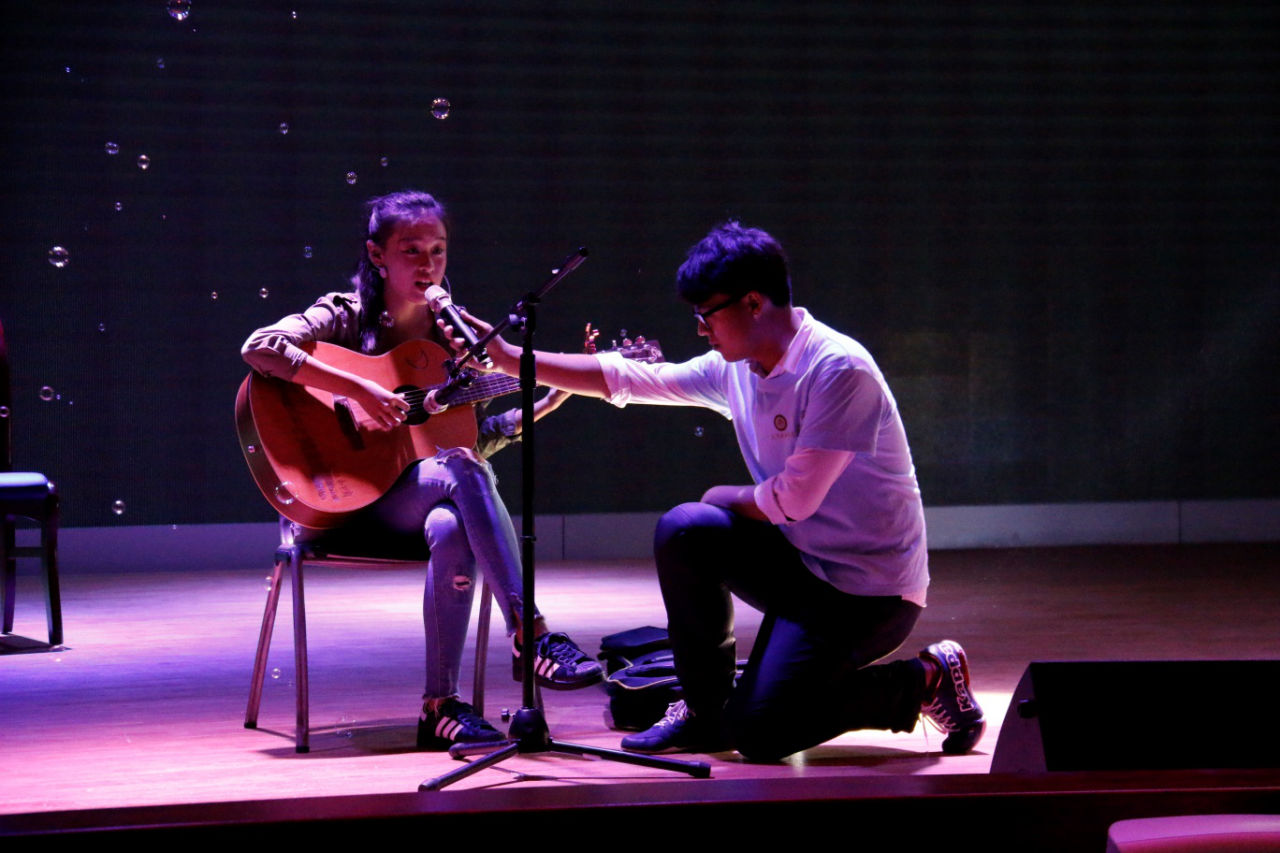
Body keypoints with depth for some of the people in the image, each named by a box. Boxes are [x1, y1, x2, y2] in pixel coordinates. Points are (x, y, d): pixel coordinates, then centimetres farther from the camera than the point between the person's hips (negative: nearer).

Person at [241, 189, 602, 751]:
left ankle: (441, 705, -28)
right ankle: (531, 632, -36)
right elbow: (259, 348, -21)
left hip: (422, 498, 4)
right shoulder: (346, 316, -3)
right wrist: (359, 389, -25)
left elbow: (474, 438, 17)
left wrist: (543, 405, 4)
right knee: (460, 471, -32)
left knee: (451, 528, -34)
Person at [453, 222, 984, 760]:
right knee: (682, 530, -13)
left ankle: (921, 681, 2)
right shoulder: (735, 369, 4)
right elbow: (623, 379, 8)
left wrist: (725, 498, -3)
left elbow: (794, 500, -22)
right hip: (801, 564, 8)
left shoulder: (839, 370, -21)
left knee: (756, 733, -18)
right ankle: (705, 712, 2)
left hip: (871, 588, -8)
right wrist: (509, 360, 6)